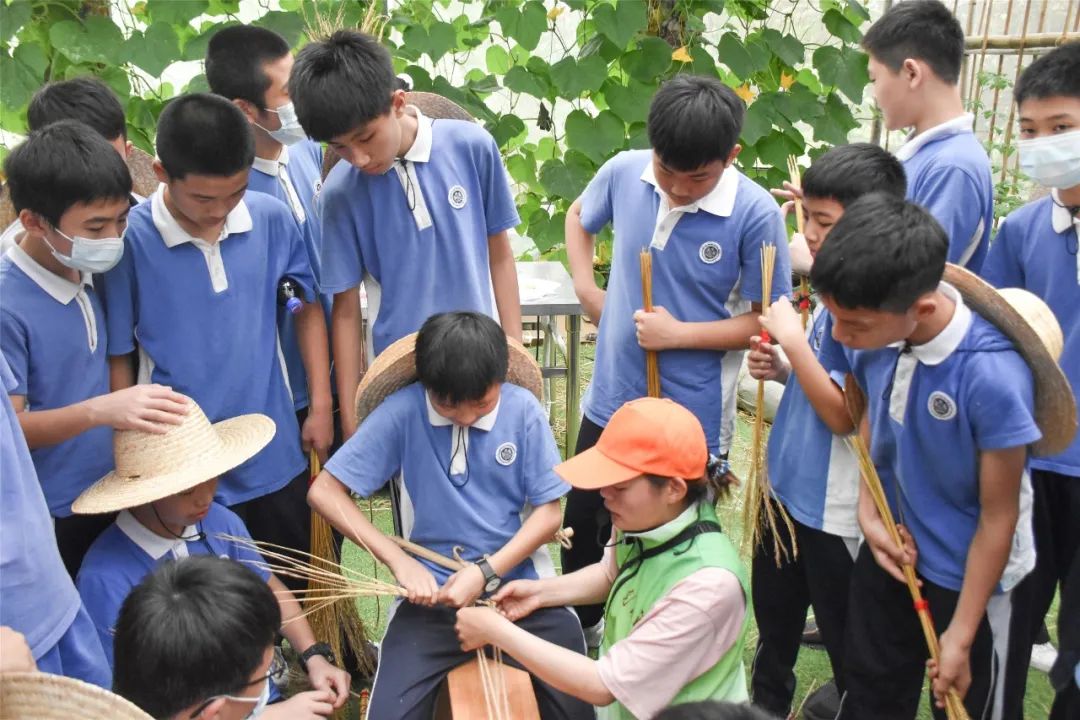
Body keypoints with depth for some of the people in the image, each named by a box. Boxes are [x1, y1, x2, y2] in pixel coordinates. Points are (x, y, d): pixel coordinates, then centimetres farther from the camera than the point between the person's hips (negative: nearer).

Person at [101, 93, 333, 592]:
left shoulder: (271, 219, -8)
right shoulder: (130, 241, -15)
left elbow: (309, 305, 6)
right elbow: (119, 358, -6)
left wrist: (321, 405, 4)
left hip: (276, 456, 3)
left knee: (301, 595, 21)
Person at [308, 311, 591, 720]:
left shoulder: (523, 409, -7)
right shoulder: (401, 411, -10)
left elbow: (549, 513, -2)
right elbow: (325, 492, -7)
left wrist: (487, 572, -16)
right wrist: (399, 561, -15)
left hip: (519, 582, 1)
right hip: (432, 591, 0)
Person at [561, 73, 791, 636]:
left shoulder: (755, 214, -19)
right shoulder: (624, 172, -9)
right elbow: (578, 218, 13)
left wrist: (680, 333, -20)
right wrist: (587, 289, 0)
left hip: (689, 414, -4)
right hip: (610, 397, 4)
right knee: (582, 521, 22)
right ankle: (579, 625, 48)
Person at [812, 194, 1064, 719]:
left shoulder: (992, 376, -33)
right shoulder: (874, 333, -18)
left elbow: (998, 516, -20)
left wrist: (961, 635, -12)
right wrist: (867, 511, -7)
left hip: (970, 575, -5)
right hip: (892, 546, 5)